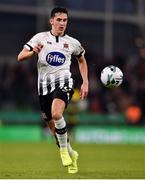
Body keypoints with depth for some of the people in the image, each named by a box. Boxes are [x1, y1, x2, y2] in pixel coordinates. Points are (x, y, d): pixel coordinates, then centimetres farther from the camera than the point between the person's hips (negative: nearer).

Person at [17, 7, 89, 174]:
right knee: (54, 129, 7)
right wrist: (33, 52, -20)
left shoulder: (72, 43, 8)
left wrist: (85, 83, 16)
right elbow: (20, 57, 1)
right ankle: (71, 155, 30)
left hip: (63, 82, -2)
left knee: (56, 114, -31)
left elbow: (82, 60, 25)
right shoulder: (40, 38, 4)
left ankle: (64, 150, -11)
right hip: (44, 85, 2)